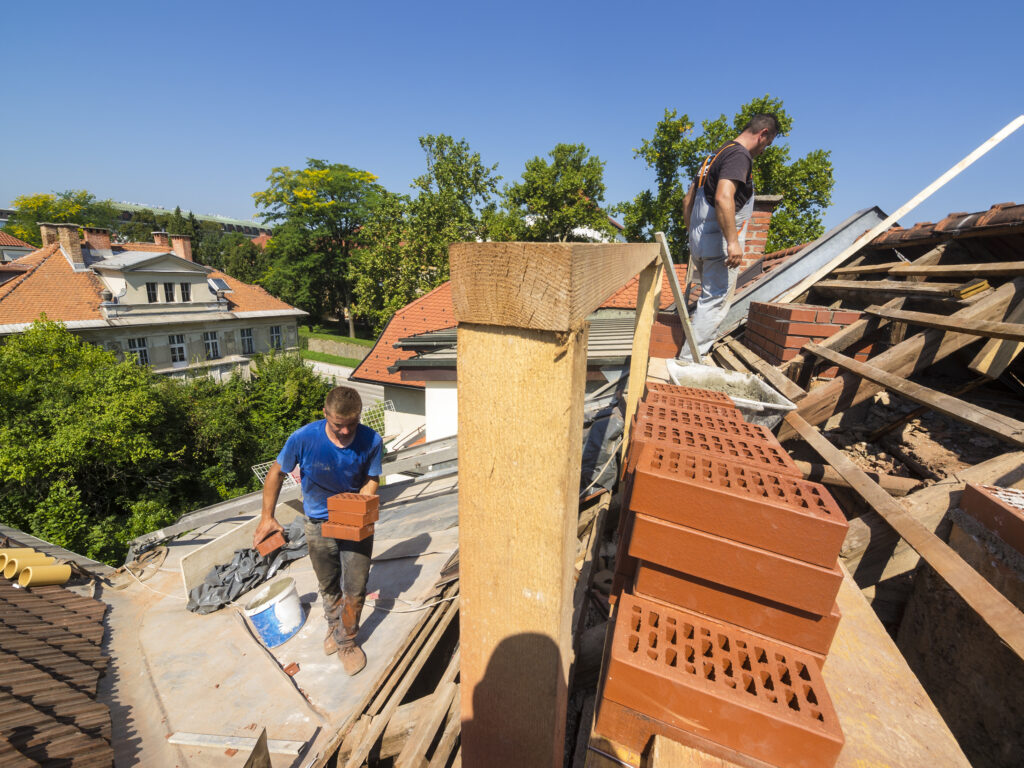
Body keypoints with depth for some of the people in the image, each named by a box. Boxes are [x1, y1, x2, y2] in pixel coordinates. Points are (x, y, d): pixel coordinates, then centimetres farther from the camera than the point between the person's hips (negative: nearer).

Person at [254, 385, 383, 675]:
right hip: (319, 523, 1)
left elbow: (372, 479, -9)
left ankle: (346, 641, 33)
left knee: (355, 588, 5)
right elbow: (276, 473, -7)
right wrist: (267, 517, -4)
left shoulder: (371, 441, -22)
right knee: (328, 585, 21)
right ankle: (334, 624, 52)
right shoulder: (304, 438, -24)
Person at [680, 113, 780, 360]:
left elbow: (688, 199, 23)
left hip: (699, 241, 10)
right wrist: (733, 241, -28)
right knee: (715, 302, -6)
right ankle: (689, 360, -6)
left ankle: (691, 356, 30)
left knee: (710, 296, 22)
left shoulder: (719, 153, 21)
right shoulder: (739, 155, -9)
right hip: (719, 242, -10)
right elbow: (723, 198, -26)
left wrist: (693, 234, 28)